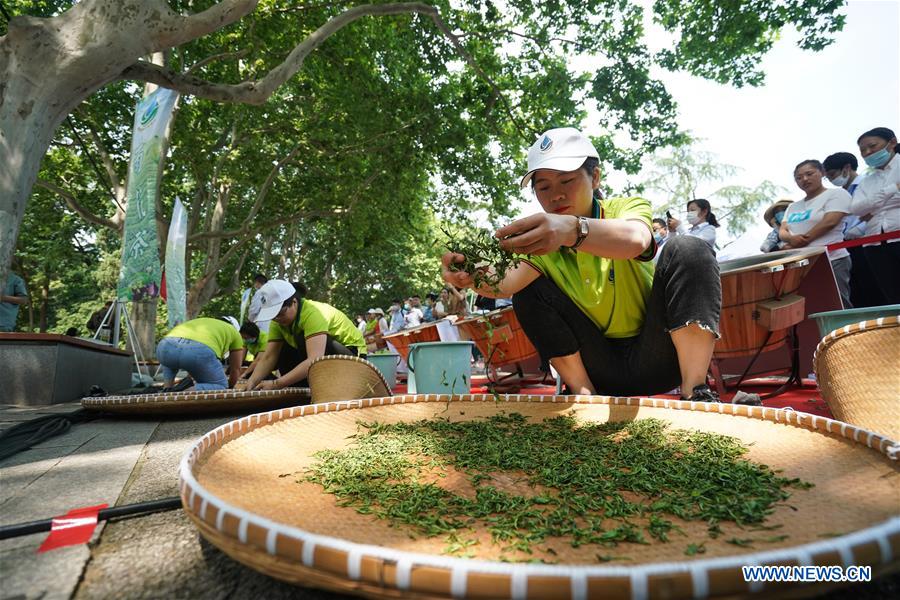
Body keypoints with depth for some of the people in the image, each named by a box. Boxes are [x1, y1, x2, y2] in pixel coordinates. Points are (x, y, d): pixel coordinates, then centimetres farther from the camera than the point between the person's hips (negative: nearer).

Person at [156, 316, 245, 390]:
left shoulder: (197, 322, 44)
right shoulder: (235, 333, 32)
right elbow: (236, 369, 36)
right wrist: (229, 387, 55)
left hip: (166, 346, 6)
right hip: (199, 352, -5)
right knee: (221, 386, 17)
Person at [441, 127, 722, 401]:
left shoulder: (627, 207, -8)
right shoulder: (543, 242, 0)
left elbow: (635, 240, -36)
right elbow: (509, 282, -23)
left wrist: (572, 229, -55)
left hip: (655, 356, -3)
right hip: (599, 368, 3)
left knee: (688, 249, -23)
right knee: (529, 290, -10)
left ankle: (695, 390, -24)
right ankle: (584, 393, -9)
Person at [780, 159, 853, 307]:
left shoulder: (836, 193, 3)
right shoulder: (793, 206, 20)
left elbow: (829, 222, -11)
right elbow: (782, 231, 10)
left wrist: (802, 241, -9)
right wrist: (792, 239, -13)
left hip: (831, 261, -5)